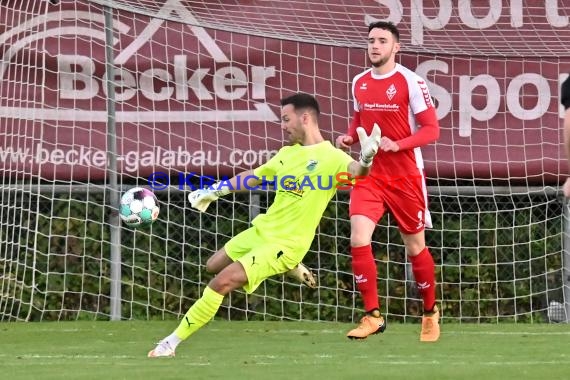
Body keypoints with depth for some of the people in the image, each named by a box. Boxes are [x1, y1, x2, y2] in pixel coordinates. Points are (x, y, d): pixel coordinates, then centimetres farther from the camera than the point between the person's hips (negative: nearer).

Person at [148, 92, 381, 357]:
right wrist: (214, 191, 25)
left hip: (285, 244, -9)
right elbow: (253, 176, 23)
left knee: (221, 283, -17)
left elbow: (357, 171, -36)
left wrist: (366, 159, -59)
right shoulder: (287, 153, 8)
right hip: (262, 230, 9)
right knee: (213, 266, 25)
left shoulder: (330, 157, -16)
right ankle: (288, 268, 29)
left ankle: (171, 343, -7)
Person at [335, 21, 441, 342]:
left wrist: (397, 144, -24)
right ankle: (373, 315, -7)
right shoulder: (359, 83, 6)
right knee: (359, 239, -15)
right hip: (370, 175, 4)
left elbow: (431, 129, -11)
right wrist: (350, 137, 1)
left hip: (406, 177, -4)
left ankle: (431, 312, 29)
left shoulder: (410, 82, -11)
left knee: (415, 247, 7)